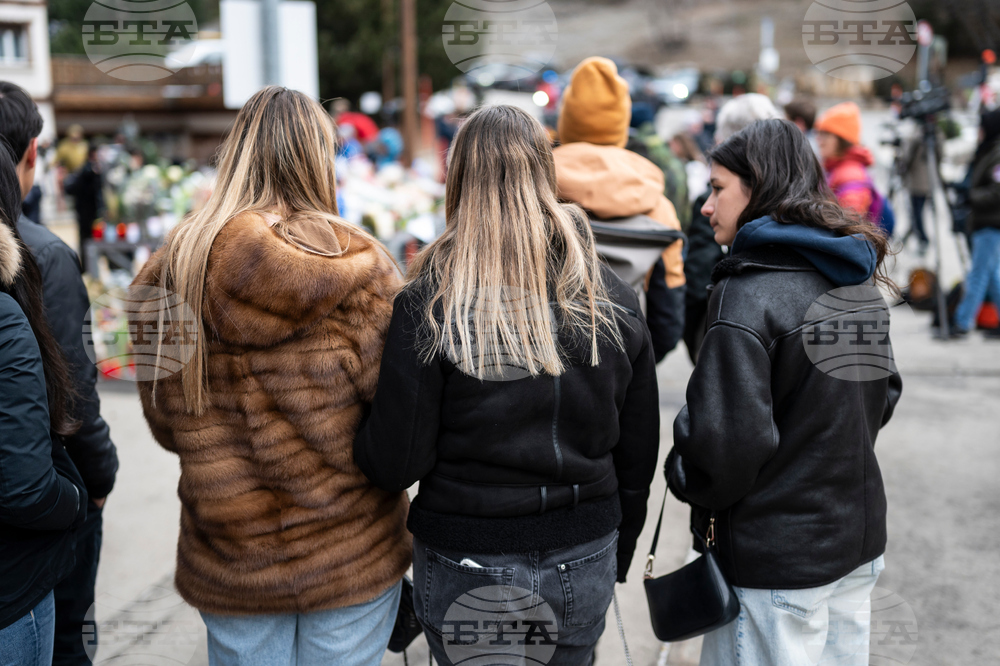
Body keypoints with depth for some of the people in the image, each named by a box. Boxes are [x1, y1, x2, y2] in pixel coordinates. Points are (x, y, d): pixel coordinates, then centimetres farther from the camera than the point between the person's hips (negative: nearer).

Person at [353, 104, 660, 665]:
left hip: (470, 576, -3)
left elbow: (395, 464, -14)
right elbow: (638, 456, 5)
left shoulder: (430, 304, -15)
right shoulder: (615, 301, -3)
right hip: (583, 565, 3)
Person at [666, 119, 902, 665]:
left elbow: (726, 440, -25)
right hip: (859, 538, 8)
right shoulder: (858, 281, 5)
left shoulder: (747, 296, -21)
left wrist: (685, 480, -6)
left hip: (776, 562, -8)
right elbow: (883, 394, 16)